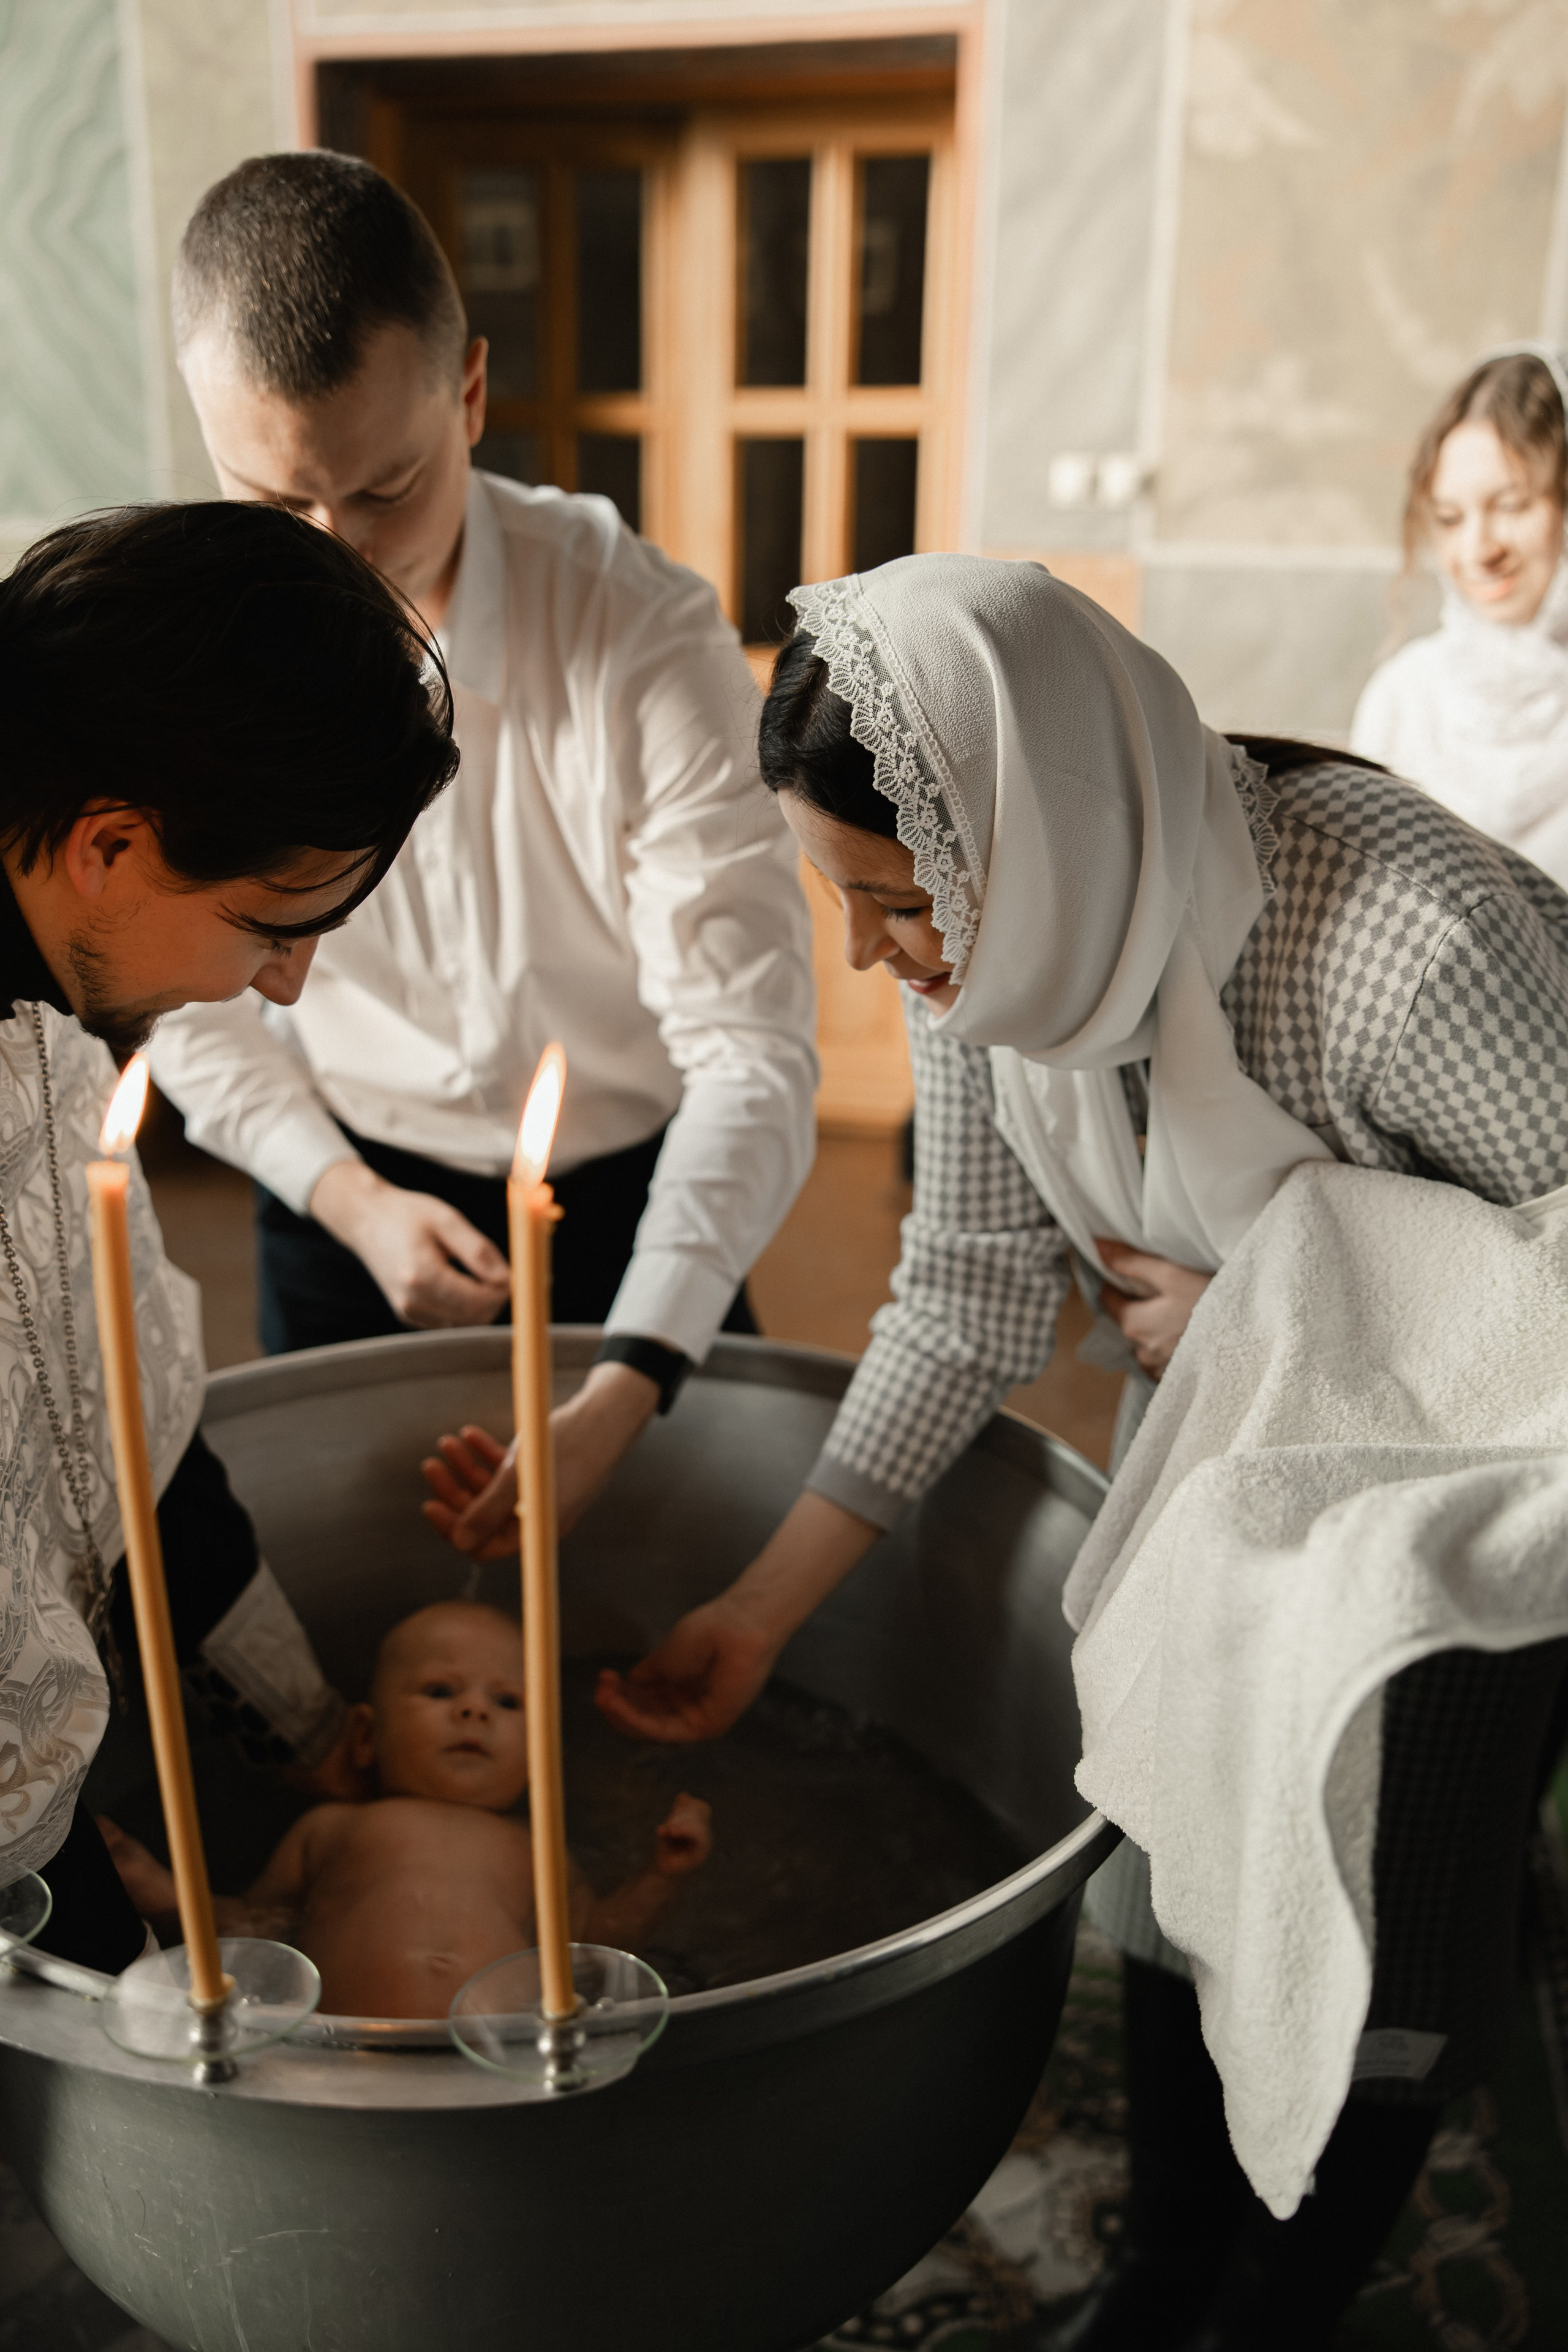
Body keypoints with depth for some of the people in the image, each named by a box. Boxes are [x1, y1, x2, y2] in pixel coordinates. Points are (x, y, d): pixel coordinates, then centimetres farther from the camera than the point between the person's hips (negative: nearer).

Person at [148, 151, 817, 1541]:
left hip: (631, 1188, -1)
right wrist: (351, 1202, -14)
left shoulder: (645, 633, -24)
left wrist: (624, 1392, -35)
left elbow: (751, 1050, -26)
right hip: (352, 1190, 2)